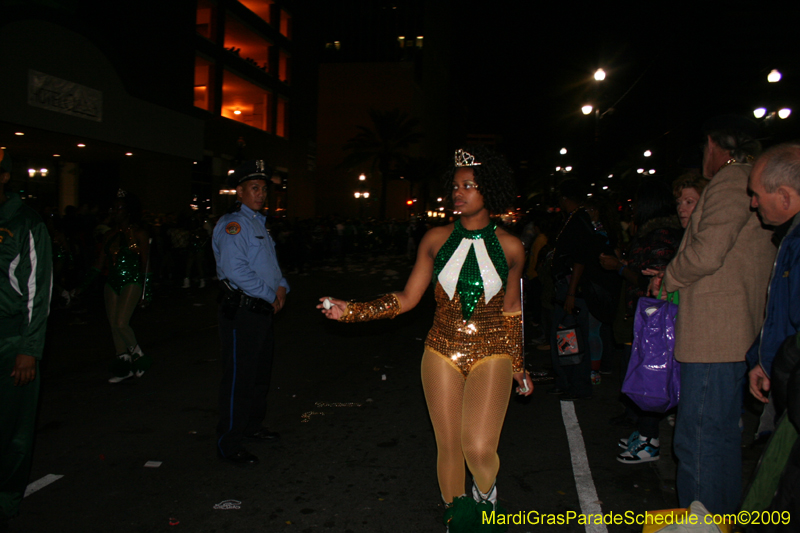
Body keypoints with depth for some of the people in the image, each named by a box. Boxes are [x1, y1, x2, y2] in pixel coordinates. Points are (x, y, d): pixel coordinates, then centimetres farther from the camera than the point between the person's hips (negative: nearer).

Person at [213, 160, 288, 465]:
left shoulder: (259, 223, 19)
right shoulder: (233, 223, -12)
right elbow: (236, 269, -23)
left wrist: (281, 286, 1)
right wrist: (271, 294, -15)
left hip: (262, 309, 10)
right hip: (241, 311, -10)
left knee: (261, 372, 19)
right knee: (239, 378, -5)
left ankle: (252, 426, 35)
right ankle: (228, 444, 6)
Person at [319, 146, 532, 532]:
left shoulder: (510, 247, -2)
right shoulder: (436, 239, -1)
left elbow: (511, 308, 9)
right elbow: (406, 298, 1)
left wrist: (518, 364, 15)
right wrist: (351, 310, -7)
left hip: (491, 354, -1)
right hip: (443, 352, 2)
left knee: (479, 449, -18)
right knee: (449, 447, 9)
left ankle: (486, 493, 18)